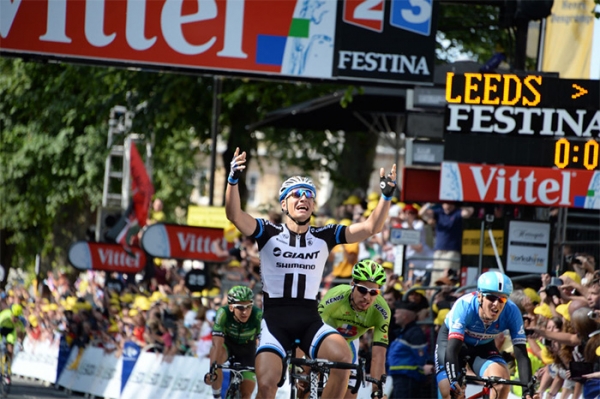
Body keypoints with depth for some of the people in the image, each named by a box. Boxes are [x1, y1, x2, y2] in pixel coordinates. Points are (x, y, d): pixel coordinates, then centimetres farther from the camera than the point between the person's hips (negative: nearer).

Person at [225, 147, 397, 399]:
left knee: (343, 356, -28)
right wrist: (233, 179, -32)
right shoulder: (269, 234, 1)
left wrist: (387, 195, -16)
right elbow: (234, 215, -15)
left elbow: (371, 227, 0)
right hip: (275, 321, -1)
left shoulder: (324, 237, 7)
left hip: (310, 320, 1)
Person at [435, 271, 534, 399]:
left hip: (483, 345, 2)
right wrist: (453, 382, -58)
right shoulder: (465, 306, -37)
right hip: (450, 339, -2)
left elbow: (521, 354, -30)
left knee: (502, 378, -25)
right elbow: (452, 349, -43)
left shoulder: (511, 312, -30)